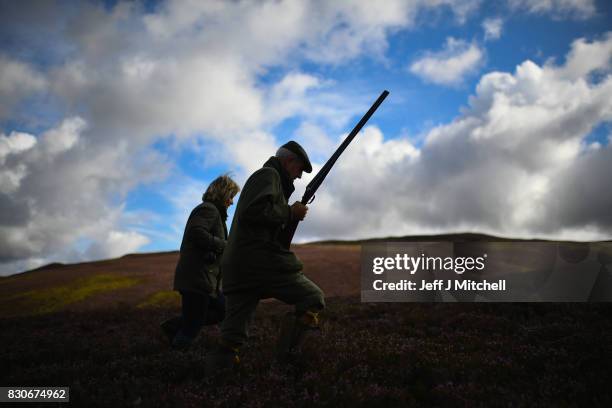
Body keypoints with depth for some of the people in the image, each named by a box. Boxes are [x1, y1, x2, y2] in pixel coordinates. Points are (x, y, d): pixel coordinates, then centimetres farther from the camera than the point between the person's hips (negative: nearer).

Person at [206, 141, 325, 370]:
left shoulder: (259, 178, 30)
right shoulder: (269, 174, 0)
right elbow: (255, 211, -18)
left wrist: (290, 214, 15)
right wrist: (290, 213, -6)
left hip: (235, 268, 9)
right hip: (261, 263, -9)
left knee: (231, 339, 4)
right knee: (313, 300, 4)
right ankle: (289, 351, -13)